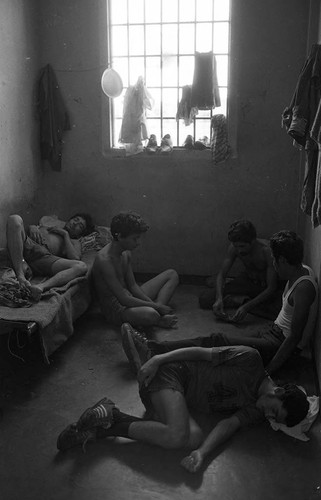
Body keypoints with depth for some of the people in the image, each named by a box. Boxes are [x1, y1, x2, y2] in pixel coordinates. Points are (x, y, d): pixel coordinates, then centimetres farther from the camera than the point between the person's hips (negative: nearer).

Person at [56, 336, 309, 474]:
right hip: (171, 373, -7)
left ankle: (109, 427, -16)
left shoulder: (256, 411, 6)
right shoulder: (250, 360, -13)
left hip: (182, 399, 7)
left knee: (195, 438, -24)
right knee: (177, 436, -31)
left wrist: (201, 453, -29)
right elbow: (201, 352, -12)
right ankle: (109, 416, -13)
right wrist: (158, 359, -19)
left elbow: (229, 424, -9)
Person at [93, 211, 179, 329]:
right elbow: (124, 299, -26)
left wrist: (156, 306, -6)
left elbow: (132, 286, 7)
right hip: (115, 308, -10)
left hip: (130, 298, 10)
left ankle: (159, 313, -10)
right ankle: (158, 321, -4)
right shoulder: (104, 260, -25)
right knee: (151, 315, -42)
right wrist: (155, 306, -20)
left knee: (172, 274, 11)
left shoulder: (126, 253, 4)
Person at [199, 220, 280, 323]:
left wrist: (247, 307, -42)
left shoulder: (267, 250, -32)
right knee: (204, 298, -12)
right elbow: (222, 274, -10)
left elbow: (271, 288, -32)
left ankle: (239, 300, -15)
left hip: (265, 288, -2)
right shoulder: (234, 247, -18)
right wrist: (219, 298, -30)